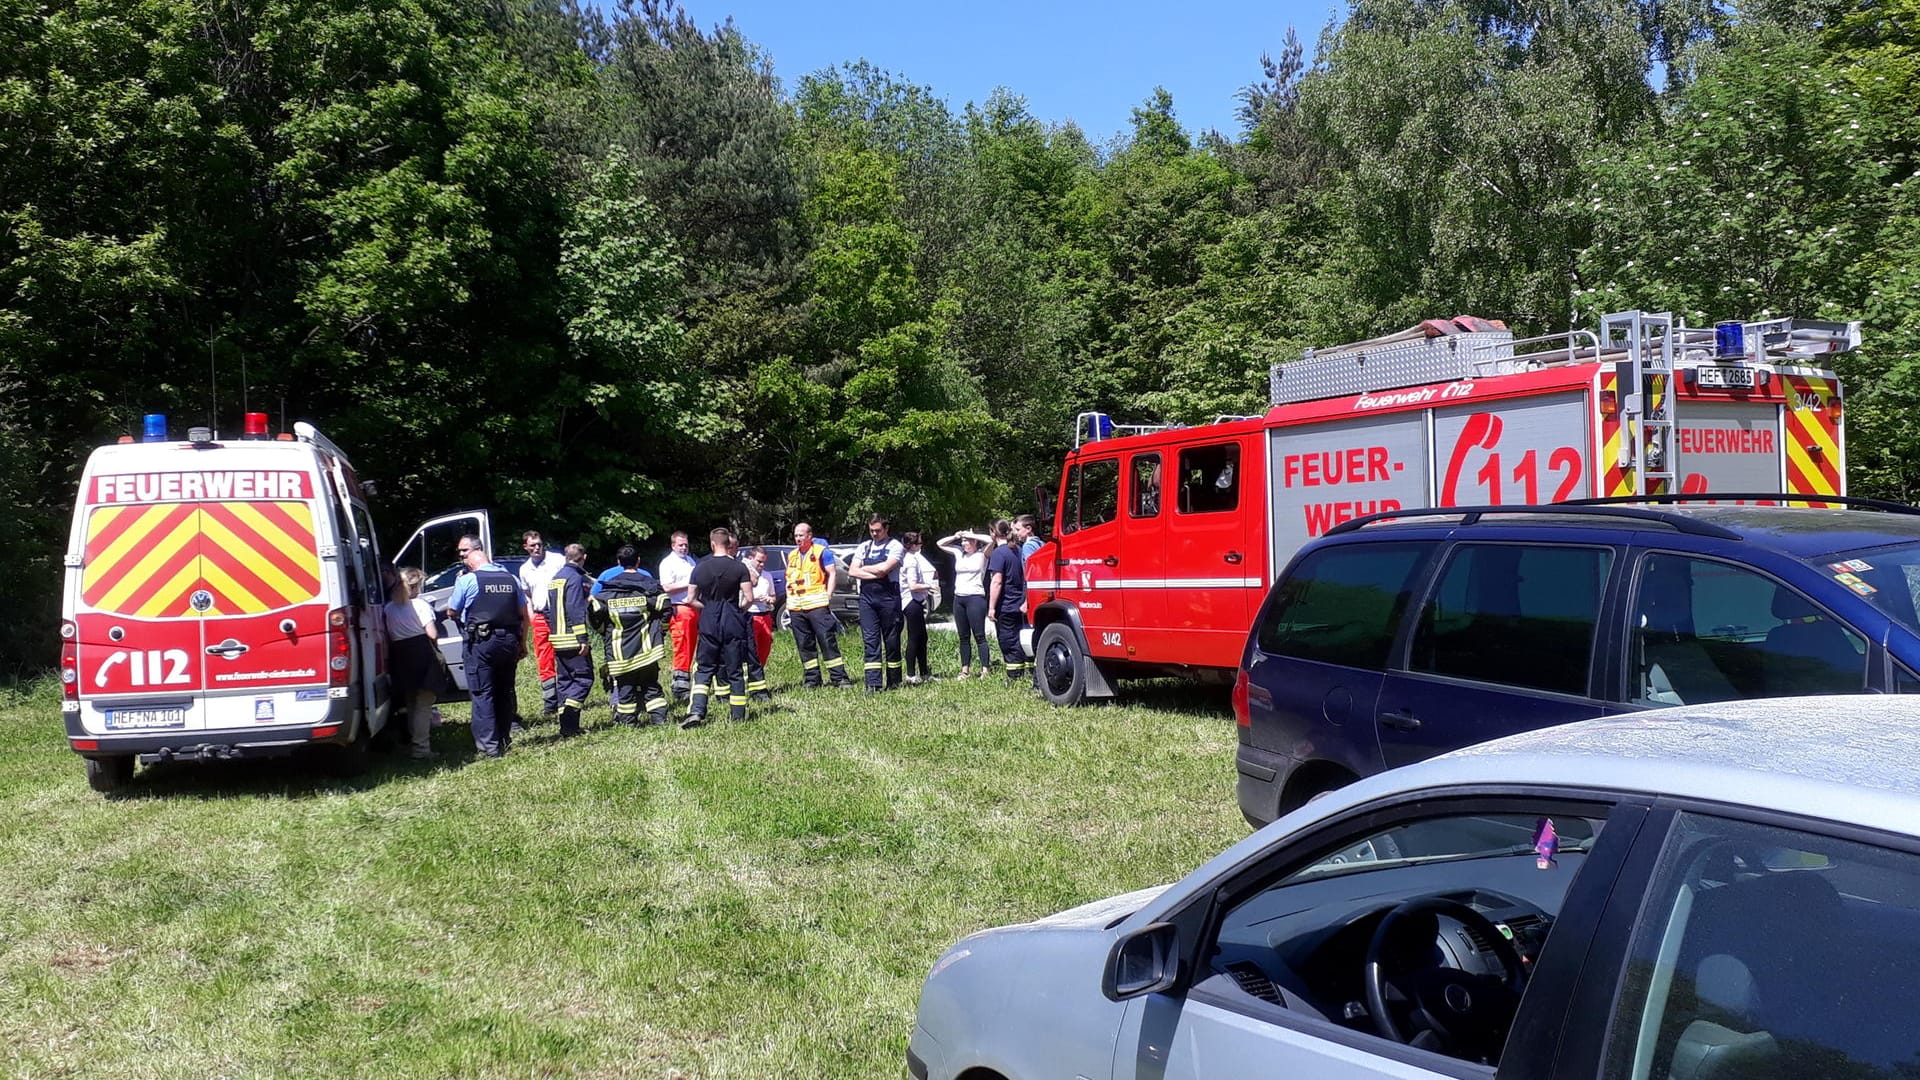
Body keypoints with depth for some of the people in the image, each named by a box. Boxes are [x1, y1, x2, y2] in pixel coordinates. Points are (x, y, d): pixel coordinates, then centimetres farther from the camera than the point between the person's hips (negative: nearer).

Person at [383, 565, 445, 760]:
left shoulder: (389, 608, 5)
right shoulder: (420, 605, -9)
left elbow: (389, 637, 3)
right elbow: (432, 634, -15)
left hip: (400, 659, 5)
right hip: (423, 656, -5)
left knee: (411, 704, 18)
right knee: (423, 706, -2)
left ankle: (414, 742, 25)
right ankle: (421, 748, -7)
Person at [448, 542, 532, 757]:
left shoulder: (467, 580, -5)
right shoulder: (512, 579, 9)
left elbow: (452, 612, 6)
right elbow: (525, 615, 11)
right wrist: (522, 643, 19)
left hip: (481, 642, -5)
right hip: (509, 641, 5)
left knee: (482, 693, -1)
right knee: (504, 691, 16)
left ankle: (489, 745, -5)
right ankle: (504, 739, 24)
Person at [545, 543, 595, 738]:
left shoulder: (555, 578, 17)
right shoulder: (575, 578, -11)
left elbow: (549, 610, 22)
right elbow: (577, 611, -18)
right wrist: (583, 639, -19)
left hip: (557, 639, 9)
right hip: (573, 640, -9)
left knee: (564, 680, 11)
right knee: (583, 678, -5)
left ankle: (567, 727, 11)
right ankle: (569, 725, -18)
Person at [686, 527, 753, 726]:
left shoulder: (700, 568, 1)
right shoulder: (739, 567, -6)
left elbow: (691, 599, 2)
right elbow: (749, 598, -10)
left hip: (708, 624, 2)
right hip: (733, 623, -2)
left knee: (704, 669, 11)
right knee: (736, 670, 6)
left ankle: (696, 711, -3)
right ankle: (737, 715, 9)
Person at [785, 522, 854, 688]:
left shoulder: (822, 551, 0)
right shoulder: (792, 555, 18)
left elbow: (832, 573, -3)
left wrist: (829, 594, -12)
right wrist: (788, 600, 16)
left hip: (817, 604, -6)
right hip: (796, 606, 6)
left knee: (828, 640, -8)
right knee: (804, 644, 7)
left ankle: (838, 677, -7)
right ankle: (811, 678, 14)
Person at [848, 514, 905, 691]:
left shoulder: (895, 546, 0)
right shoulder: (863, 547, 13)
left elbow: (885, 567, -16)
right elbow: (852, 572, 4)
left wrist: (864, 569, -1)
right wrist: (875, 573, -8)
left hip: (888, 597, -3)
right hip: (867, 598, 3)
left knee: (891, 641, 3)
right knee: (870, 640, -4)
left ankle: (893, 681, 13)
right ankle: (873, 684, -8)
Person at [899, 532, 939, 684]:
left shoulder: (913, 557, 14)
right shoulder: (911, 561, -16)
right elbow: (913, 586, -22)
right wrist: (930, 586, -10)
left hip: (917, 602, 10)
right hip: (912, 602, -10)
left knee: (921, 638, 14)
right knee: (914, 639, -6)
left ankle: (924, 672, 21)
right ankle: (911, 674, -2)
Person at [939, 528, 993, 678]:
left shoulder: (981, 554, -2)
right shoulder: (959, 553, 13)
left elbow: (990, 540, -20)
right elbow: (940, 544, 21)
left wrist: (971, 535, -9)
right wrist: (955, 537, 6)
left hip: (975, 597, -6)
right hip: (958, 598, 6)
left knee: (979, 636, -6)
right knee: (964, 637, 9)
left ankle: (985, 670, -6)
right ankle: (965, 670, 12)